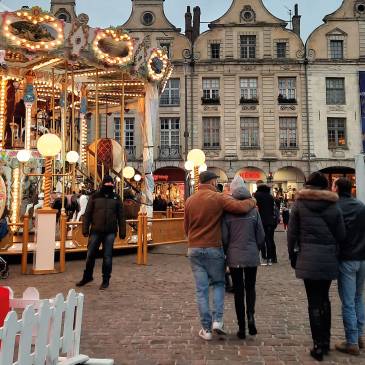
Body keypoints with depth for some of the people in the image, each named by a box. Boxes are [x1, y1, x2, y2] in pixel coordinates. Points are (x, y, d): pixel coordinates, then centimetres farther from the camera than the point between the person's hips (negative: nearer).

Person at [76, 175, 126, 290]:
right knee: (90, 255, 9)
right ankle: (87, 276, 29)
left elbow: (121, 216, 7)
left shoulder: (116, 198, 6)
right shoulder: (95, 197, 3)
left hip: (110, 232, 0)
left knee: (107, 257, 4)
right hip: (96, 231, 0)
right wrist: (85, 229, -4)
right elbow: (87, 214, 3)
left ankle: (106, 280, 17)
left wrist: (122, 232, 3)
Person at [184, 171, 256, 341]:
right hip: (213, 248, -3)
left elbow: (186, 226, 12)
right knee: (218, 283, 17)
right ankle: (217, 320, 8)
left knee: (201, 289, 8)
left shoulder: (190, 200, 6)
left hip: (194, 249, 3)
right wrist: (252, 201, -1)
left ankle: (206, 328, 13)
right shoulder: (219, 198, -10)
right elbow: (240, 207, -21)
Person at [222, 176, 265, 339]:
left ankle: (241, 327, 14)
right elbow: (261, 236, -1)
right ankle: (250, 316, -2)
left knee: (238, 291, 9)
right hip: (252, 257, 1)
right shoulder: (254, 211, -4)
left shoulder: (227, 213, -8)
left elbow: (224, 237, -6)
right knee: (250, 288, 19)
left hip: (234, 257, -1)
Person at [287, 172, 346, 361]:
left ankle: (318, 345, 7)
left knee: (314, 301, 3)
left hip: (308, 257, -2)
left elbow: (292, 233, 0)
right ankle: (325, 340, 25)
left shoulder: (299, 204, -2)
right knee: (324, 298, 18)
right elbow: (341, 235, 4)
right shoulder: (333, 205, 2)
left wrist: (292, 254, 9)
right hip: (329, 258, 2)